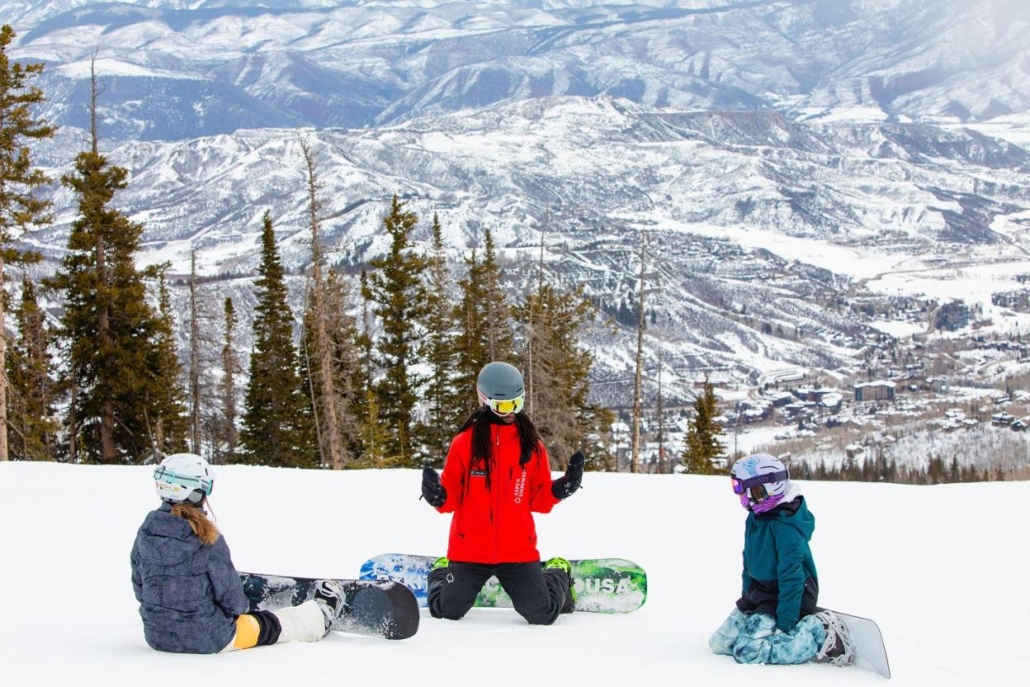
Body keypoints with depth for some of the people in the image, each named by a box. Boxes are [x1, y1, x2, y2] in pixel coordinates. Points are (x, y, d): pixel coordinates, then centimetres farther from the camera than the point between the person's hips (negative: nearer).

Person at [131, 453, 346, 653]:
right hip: (208, 637, -5)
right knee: (273, 623, 23)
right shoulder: (207, 537, -20)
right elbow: (231, 597, -14)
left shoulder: (145, 533, -5)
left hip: (156, 635, 5)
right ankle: (322, 615, 49)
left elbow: (139, 587, 6)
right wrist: (240, 608, 9)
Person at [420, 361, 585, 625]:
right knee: (446, 611, 6)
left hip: (518, 551, 1)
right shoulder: (465, 442, -6)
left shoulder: (532, 445, 1)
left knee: (542, 614, -4)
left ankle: (558, 575, 31)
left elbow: (538, 499, 5)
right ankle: (441, 573, 41)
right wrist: (438, 496, -23)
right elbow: (453, 497, -2)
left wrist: (561, 488, -13)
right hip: (470, 550, -1)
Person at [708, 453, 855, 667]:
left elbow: (791, 577, -26)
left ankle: (819, 634, -10)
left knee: (748, 650, -23)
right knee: (719, 643, 7)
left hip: (783, 599, -9)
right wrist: (746, 597, 14)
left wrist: (785, 624, -26)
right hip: (759, 594, 9)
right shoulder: (756, 519, 2)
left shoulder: (785, 527, -25)